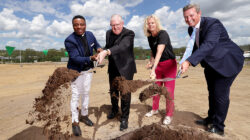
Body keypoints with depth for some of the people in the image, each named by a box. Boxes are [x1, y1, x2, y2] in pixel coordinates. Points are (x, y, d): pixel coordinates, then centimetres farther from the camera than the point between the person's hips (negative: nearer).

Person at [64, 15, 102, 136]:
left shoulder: (90, 34, -5)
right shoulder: (69, 41, -21)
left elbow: (96, 44, 13)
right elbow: (76, 58, -26)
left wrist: (98, 48, -11)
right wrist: (90, 58, -41)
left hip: (88, 69, 6)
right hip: (76, 71, -5)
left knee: (86, 93, 17)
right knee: (75, 96, 1)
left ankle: (84, 115, 36)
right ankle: (75, 122, 19)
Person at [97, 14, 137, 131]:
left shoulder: (129, 34, -18)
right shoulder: (108, 33, 2)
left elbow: (122, 46, -36)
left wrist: (106, 52, -52)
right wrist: (102, 52, -5)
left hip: (125, 68, -6)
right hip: (113, 68, 6)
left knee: (125, 93, 1)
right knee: (113, 91, 20)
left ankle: (124, 118, 21)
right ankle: (114, 109, 46)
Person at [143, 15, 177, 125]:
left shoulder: (163, 34, -20)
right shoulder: (150, 37, 3)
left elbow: (159, 52, -33)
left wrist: (153, 69, -42)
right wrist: (151, 61, -1)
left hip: (169, 64, -7)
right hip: (158, 65, 7)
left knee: (168, 90, -5)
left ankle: (169, 115, 11)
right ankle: (155, 109, 32)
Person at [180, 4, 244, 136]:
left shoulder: (213, 24, -25)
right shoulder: (191, 29, -1)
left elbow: (208, 45, -42)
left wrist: (189, 61, -53)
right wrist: (188, 61, 6)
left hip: (227, 61, -8)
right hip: (211, 64, 8)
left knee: (220, 93, -6)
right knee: (212, 92, 17)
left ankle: (218, 126, 11)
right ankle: (211, 119, 34)